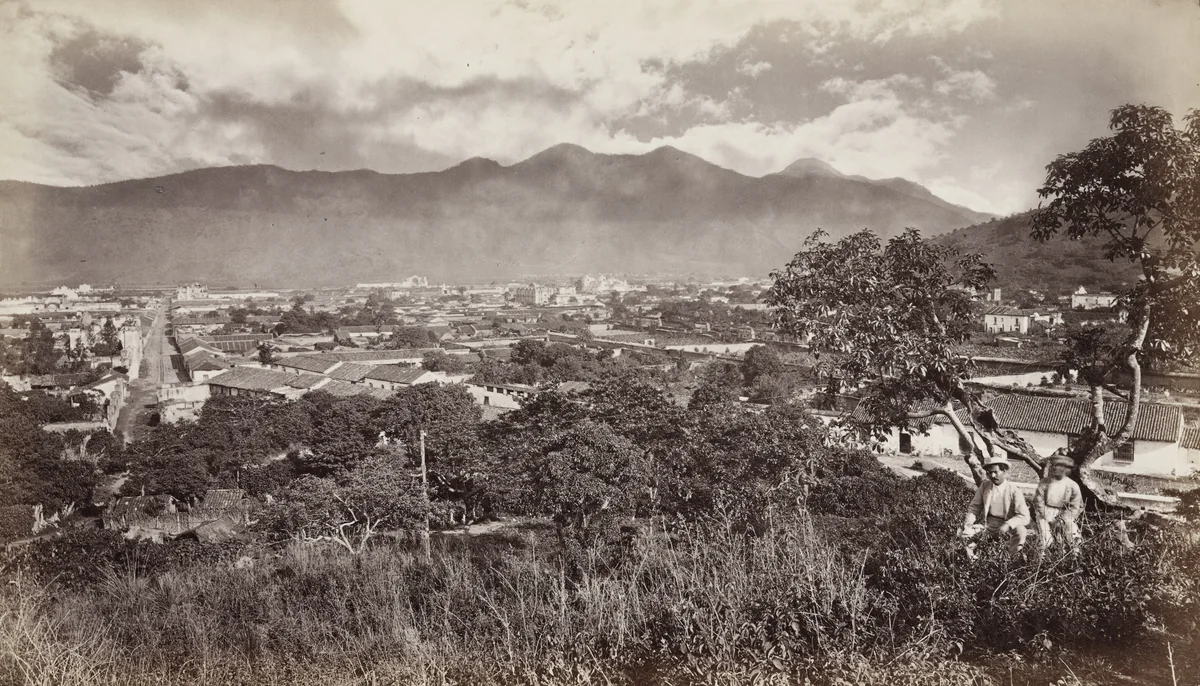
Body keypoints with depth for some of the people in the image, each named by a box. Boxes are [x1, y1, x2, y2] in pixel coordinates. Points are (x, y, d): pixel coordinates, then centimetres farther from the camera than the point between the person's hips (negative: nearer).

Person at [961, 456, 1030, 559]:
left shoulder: (1014, 491, -11)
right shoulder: (984, 486, 0)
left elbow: (1025, 517, -17)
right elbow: (974, 507, 4)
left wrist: (1008, 525, -34)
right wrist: (968, 522, -16)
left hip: (1006, 526, -3)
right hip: (986, 523, 3)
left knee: (1020, 531, -33)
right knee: (965, 532, -18)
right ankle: (971, 558, 8)